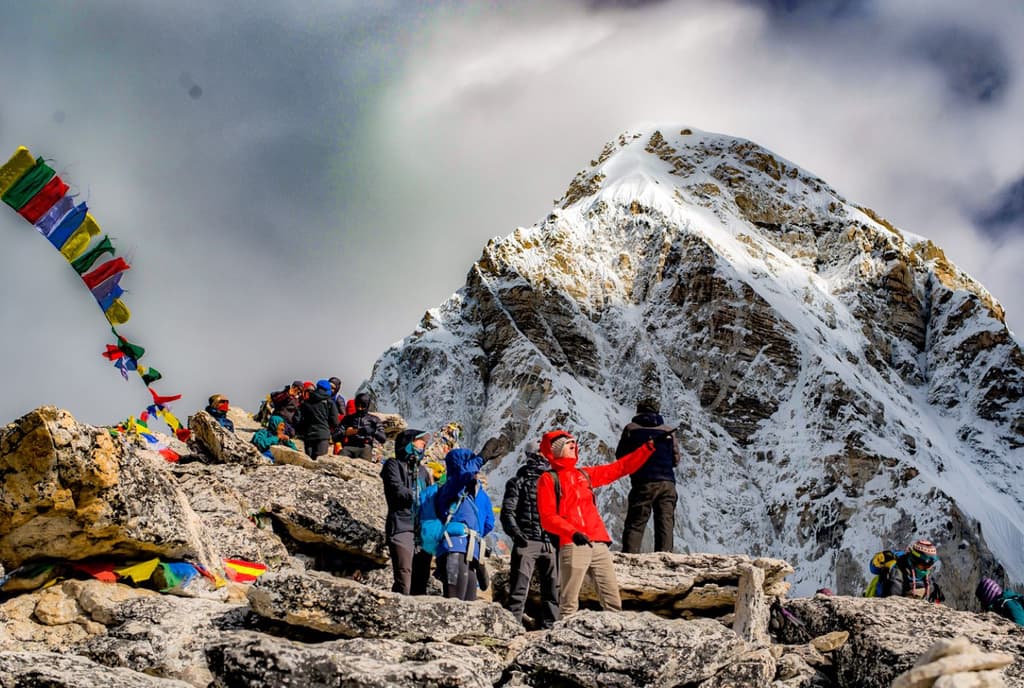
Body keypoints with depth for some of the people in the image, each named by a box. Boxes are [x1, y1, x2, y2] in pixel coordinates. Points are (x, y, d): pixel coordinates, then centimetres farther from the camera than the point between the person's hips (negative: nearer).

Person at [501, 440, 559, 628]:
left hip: (551, 544, 4)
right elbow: (507, 512, 0)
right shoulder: (518, 482, 8)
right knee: (519, 588, -9)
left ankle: (549, 627, 10)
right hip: (526, 542, -4)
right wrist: (516, 533, -16)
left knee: (552, 588, 4)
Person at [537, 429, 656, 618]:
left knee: (613, 601, 2)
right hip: (572, 546, -6)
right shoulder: (548, 479, 3)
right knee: (569, 604, -8)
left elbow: (620, 468, 24)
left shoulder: (585, 474, 21)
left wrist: (648, 448, 19)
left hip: (599, 544, 6)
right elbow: (547, 518, -7)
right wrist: (572, 533, -23)